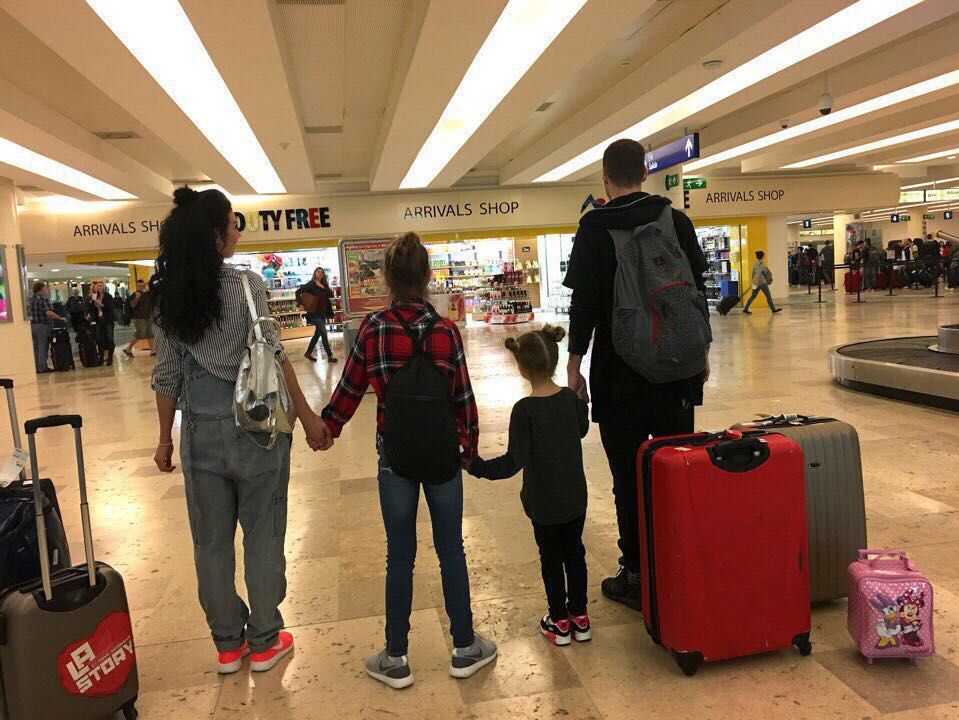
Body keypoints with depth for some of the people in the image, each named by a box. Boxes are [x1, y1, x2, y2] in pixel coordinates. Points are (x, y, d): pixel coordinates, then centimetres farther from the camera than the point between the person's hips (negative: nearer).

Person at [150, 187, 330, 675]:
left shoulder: (166, 296, 1)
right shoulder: (246, 285, -12)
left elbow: (167, 374, 4)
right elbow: (273, 357, -13)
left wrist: (166, 438, 13)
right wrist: (308, 417, -6)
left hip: (202, 432, 4)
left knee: (211, 542, 14)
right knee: (262, 535, 10)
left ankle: (228, 645, 29)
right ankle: (264, 642, 23)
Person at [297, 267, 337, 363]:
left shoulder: (324, 285, 10)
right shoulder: (311, 284, -6)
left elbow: (331, 294, -3)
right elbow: (298, 292, -9)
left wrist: (323, 287, -13)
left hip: (323, 313, 7)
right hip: (315, 313, -7)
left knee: (318, 333, 14)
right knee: (324, 333, -11)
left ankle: (308, 353, 28)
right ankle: (330, 356, -7)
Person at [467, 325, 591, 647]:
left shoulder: (524, 410, -23)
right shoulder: (571, 399, -8)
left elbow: (514, 461, -25)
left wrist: (477, 466, -19)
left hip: (543, 502, -4)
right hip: (576, 497, 4)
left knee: (551, 558, 13)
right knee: (575, 552, 19)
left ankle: (560, 622, 26)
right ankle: (580, 616, 31)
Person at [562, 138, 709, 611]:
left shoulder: (595, 227, -8)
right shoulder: (677, 221, 4)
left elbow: (585, 301, -11)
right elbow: (698, 289, 8)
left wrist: (575, 362, -3)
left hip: (620, 376, -4)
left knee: (629, 478, 5)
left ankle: (636, 576, 13)